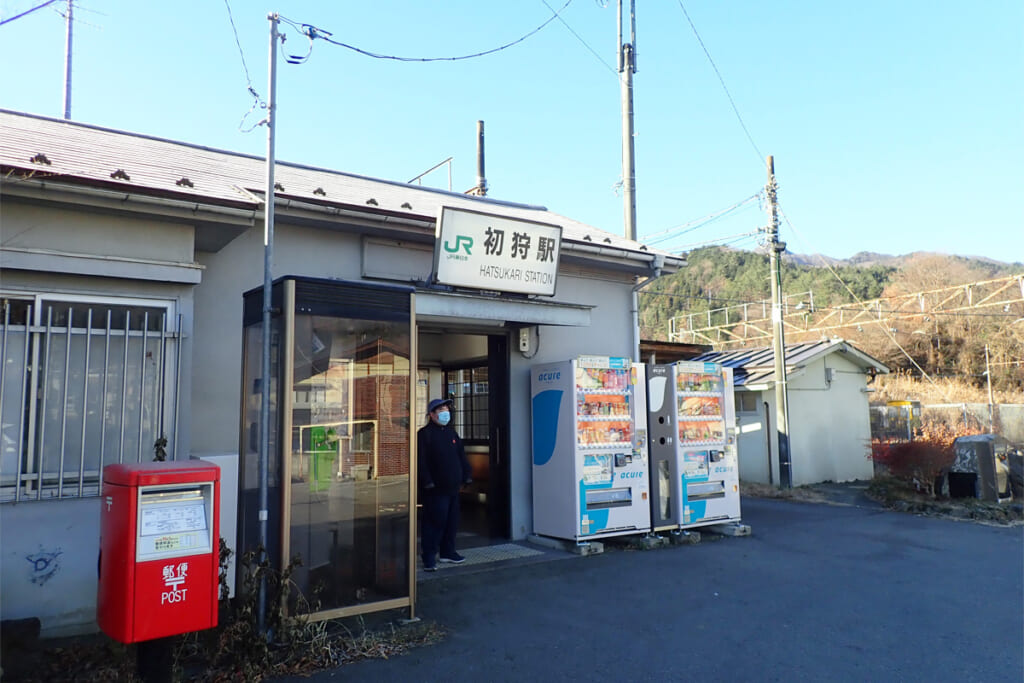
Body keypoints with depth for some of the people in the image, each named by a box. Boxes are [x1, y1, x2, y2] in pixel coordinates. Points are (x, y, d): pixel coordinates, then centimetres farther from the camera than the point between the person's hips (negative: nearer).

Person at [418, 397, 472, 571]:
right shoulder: (424, 433, -8)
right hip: (435, 489, -7)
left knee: (452, 521, 13)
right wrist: (428, 482, -18)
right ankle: (429, 558, 2)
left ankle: (448, 552, 27)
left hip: (453, 487, 8)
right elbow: (421, 461, -14)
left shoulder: (451, 432, 15)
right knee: (434, 522, -6)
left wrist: (466, 476, 14)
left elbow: (461, 456, 20)